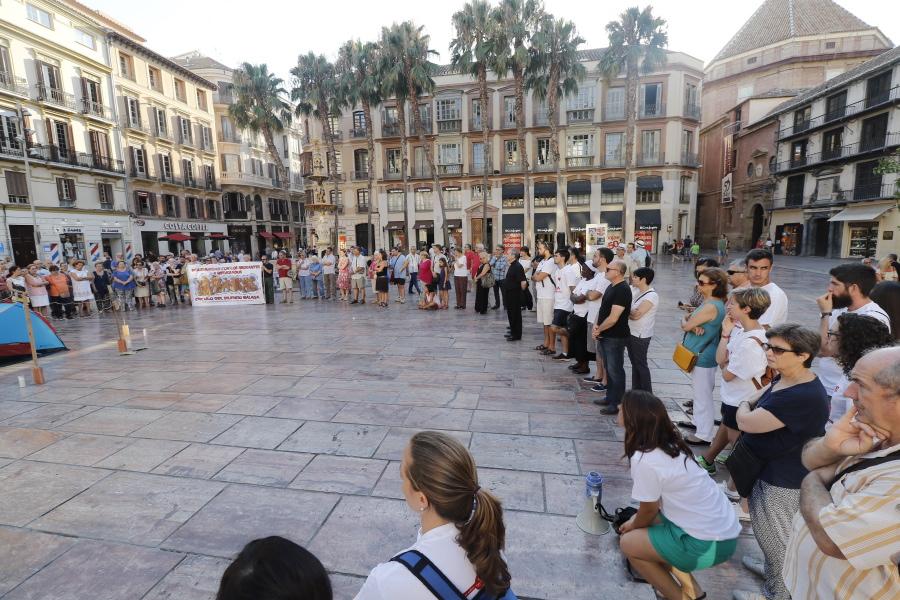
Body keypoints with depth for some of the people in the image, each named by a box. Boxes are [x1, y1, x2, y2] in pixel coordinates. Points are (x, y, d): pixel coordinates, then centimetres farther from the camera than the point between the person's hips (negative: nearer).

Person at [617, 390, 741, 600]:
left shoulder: (644, 460, -24)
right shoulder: (669, 443, 1)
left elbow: (648, 511, -8)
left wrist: (633, 526, 11)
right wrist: (636, 521, 21)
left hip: (709, 543, -8)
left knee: (628, 543, 3)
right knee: (642, 521, 17)